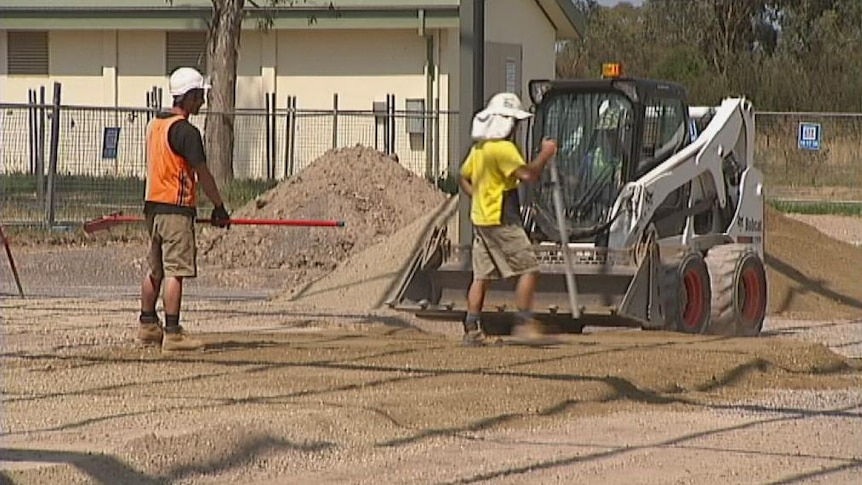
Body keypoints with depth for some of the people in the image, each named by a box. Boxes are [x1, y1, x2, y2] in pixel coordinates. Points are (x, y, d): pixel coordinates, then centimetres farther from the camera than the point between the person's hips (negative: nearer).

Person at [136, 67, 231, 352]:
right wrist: (219, 207, -6)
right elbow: (202, 174, -14)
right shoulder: (185, 131, -15)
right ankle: (172, 334, -11)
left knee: (155, 270, 17)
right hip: (176, 209, -9)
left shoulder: (155, 125, 13)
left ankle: (147, 326, 23)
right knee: (175, 272, -8)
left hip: (153, 204, 9)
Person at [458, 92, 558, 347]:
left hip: (480, 220, 9)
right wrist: (545, 155, -11)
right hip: (502, 221, -9)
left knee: (481, 276, 8)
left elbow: (464, 178, 26)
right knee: (528, 269, -5)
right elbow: (527, 174, -23)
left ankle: (472, 330, 5)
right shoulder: (504, 148, -15)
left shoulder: (478, 149, 15)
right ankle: (523, 323, -9)